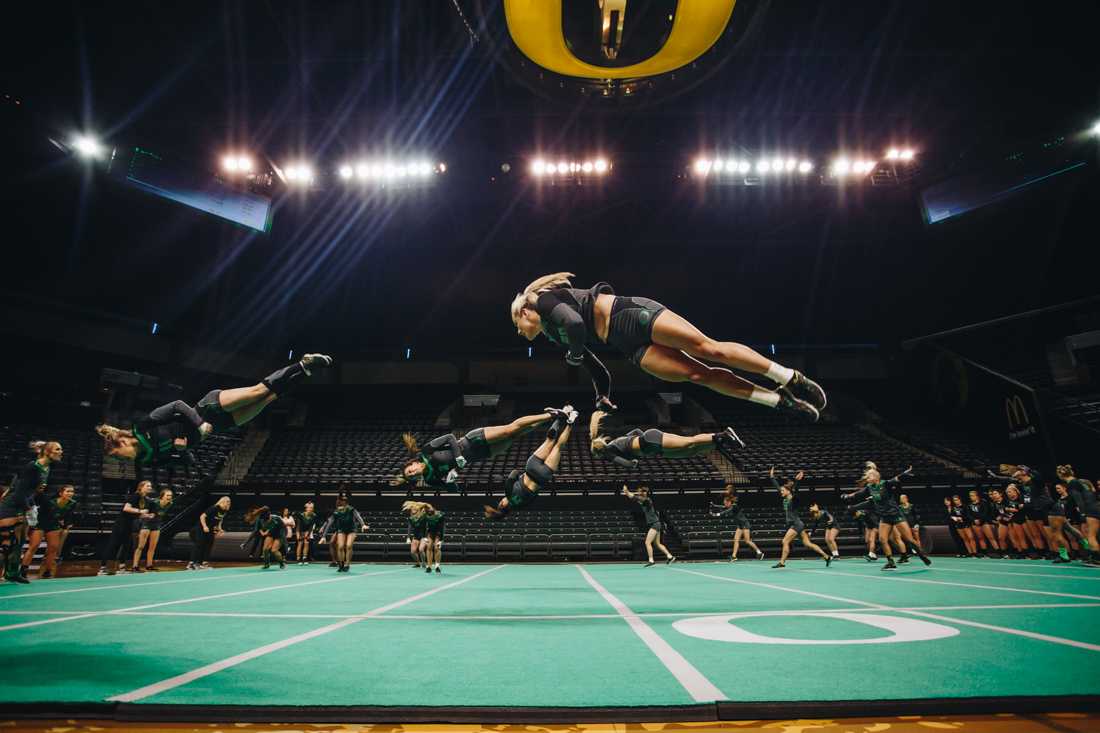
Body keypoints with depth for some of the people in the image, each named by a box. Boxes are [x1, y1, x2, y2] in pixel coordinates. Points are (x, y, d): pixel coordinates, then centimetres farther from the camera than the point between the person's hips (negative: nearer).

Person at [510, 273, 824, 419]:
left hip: (631, 314, -7)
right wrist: (603, 399, 29)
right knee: (697, 373, -6)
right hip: (631, 345, 7)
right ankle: (780, 399, -8)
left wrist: (575, 354, 0)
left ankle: (791, 378, -10)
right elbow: (596, 367, 30)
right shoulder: (554, 334, 24)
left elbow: (575, 322, -18)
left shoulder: (544, 298, 1)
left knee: (709, 349, -14)